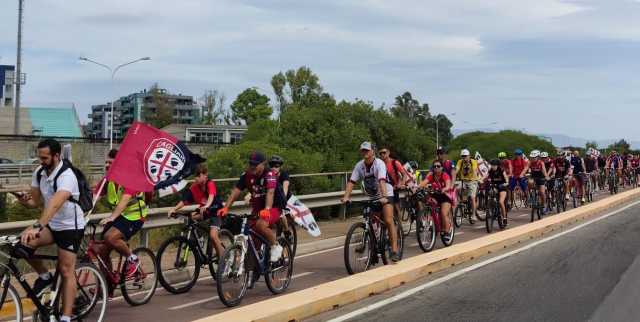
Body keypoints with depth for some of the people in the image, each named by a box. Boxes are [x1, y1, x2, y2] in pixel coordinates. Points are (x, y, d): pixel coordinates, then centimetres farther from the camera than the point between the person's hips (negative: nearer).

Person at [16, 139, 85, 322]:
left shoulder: (66, 175, -27)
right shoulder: (39, 173, -4)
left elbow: (55, 204, -41)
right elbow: (36, 202, 3)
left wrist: (36, 227, -53)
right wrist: (25, 201, -22)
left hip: (70, 226, -6)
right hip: (51, 224, 6)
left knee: (66, 271, -7)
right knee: (24, 244, -18)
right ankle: (44, 276, 6)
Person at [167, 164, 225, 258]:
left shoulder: (210, 184, -25)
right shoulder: (194, 187, -13)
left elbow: (211, 196, -44)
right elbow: (184, 201, -16)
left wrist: (206, 206, -64)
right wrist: (174, 209, -32)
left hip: (215, 210, -6)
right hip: (203, 210, 6)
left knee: (213, 236, -21)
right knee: (191, 217, -21)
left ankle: (223, 257, -4)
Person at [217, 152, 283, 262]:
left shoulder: (269, 174, -21)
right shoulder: (247, 175, -7)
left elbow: (270, 192, -37)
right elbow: (236, 191, -14)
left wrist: (267, 209, -54)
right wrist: (226, 208, -28)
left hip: (274, 206, -6)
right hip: (257, 208, 6)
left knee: (261, 225, -30)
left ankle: (276, 246, -7)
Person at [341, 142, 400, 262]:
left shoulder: (379, 163, -19)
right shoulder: (360, 165, -5)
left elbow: (382, 181, -33)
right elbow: (351, 182, -10)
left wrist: (384, 197, -46)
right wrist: (346, 197, -24)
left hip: (385, 195, -5)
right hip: (371, 197, 5)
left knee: (388, 221, -18)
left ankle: (395, 250, -16)